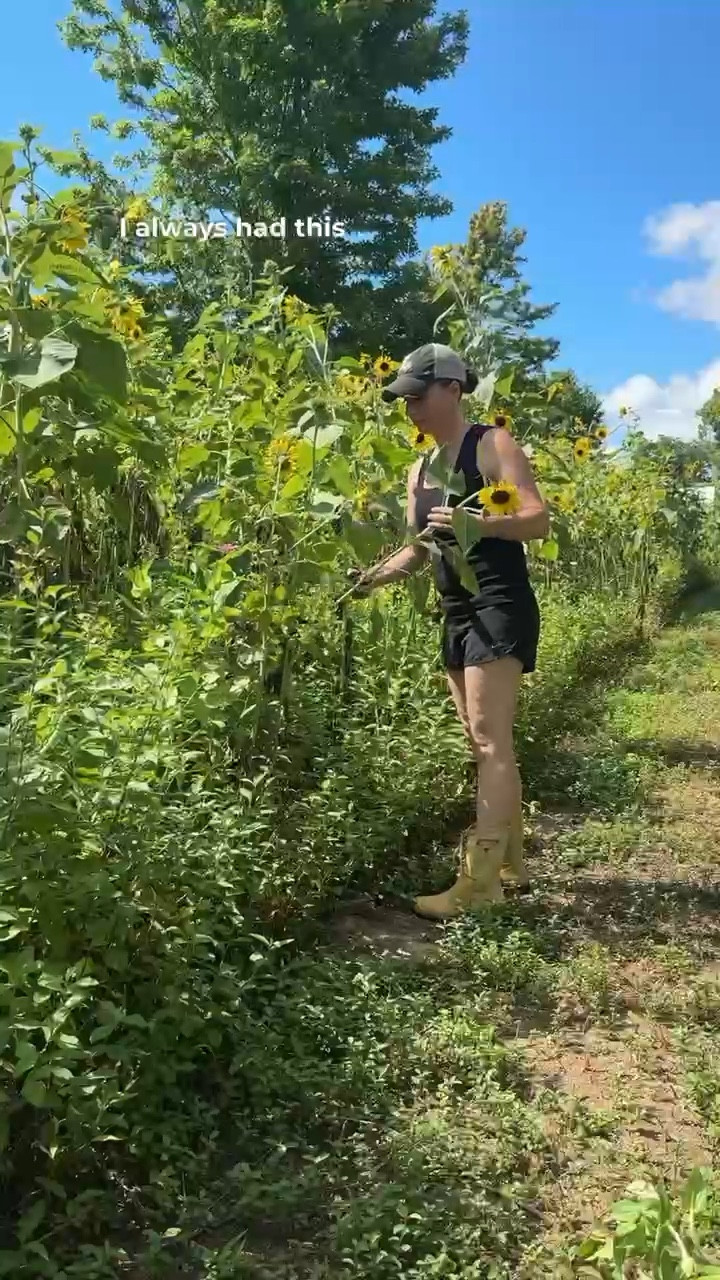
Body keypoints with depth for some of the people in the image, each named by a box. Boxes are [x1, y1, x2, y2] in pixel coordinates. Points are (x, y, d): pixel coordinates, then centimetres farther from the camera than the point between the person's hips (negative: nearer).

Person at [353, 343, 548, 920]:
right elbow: (417, 550, 18)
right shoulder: (421, 470, 16)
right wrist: (373, 577, 1)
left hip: (500, 609, -8)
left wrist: (478, 523, -31)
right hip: (458, 615, 9)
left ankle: (479, 884, -9)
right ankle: (510, 863, 21)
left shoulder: (493, 445, -6)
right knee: (487, 745, 11)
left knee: (490, 742, -11)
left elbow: (539, 520, -15)